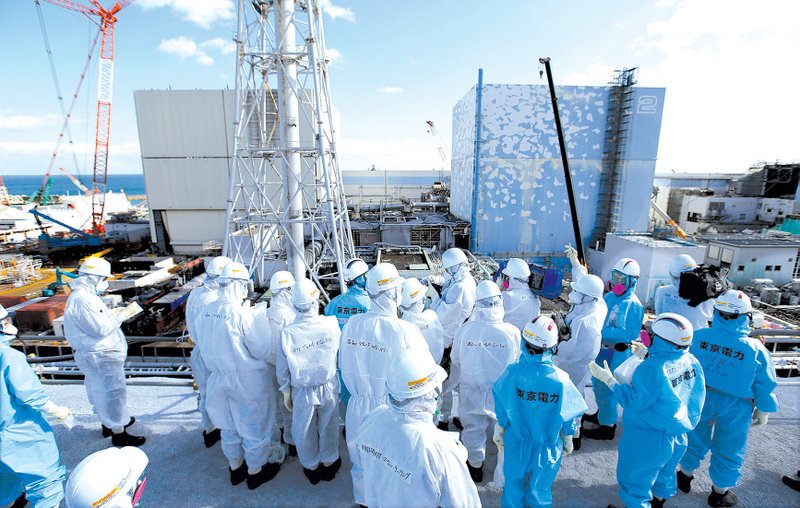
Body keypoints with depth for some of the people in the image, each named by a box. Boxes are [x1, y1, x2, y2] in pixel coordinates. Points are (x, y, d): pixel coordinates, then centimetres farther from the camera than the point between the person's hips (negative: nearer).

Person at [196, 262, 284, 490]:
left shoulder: (206, 312, -8)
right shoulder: (245, 315, -28)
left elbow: (205, 347, 5)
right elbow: (263, 350, -20)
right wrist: (256, 317, -6)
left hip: (219, 378, 6)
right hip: (247, 380, -6)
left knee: (229, 426, 25)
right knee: (254, 428, 16)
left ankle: (236, 468, 46)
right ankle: (255, 472, 35)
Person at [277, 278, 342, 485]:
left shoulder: (287, 333, -22)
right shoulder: (331, 324, -22)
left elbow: (283, 370, -9)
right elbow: (340, 352, -4)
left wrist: (286, 393, 7)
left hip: (302, 392, 0)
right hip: (329, 387, 1)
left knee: (304, 431, 24)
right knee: (328, 427, 24)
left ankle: (311, 468, 45)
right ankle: (329, 462, 45)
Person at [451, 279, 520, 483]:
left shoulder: (464, 329, -20)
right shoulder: (512, 332, -23)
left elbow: (456, 361, -5)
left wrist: (457, 384, 13)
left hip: (471, 392, 1)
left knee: (473, 429, 23)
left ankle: (475, 467, 45)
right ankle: (505, 475, 37)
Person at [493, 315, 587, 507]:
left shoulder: (512, 372, -26)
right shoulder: (560, 379, -26)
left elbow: (501, 411, -12)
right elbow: (568, 416, -9)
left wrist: (499, 434, 7)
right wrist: (568, 440, 11)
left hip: (516, 443, 0)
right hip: (547, 446, 0)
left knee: (514, 485, 25)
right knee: (540, 490, 25)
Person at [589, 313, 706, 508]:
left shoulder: (652, 367, -33)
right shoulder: (691, 361, -12)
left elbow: (633, 401, -25)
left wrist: (609, 380, -19)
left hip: (648, 439, -8)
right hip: (678, 433, 8)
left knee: (635, 478, 16)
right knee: (664, 471, 32)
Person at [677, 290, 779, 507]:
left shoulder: (697, 337, -18)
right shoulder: (756, 349, -19)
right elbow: (765, 386, -8)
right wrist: (763, 412, 8)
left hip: (699, 399, 1)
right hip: (735, 407, -1)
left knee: (694, 439, 22)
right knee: (728, 449, 19)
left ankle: (685, 476, 42)